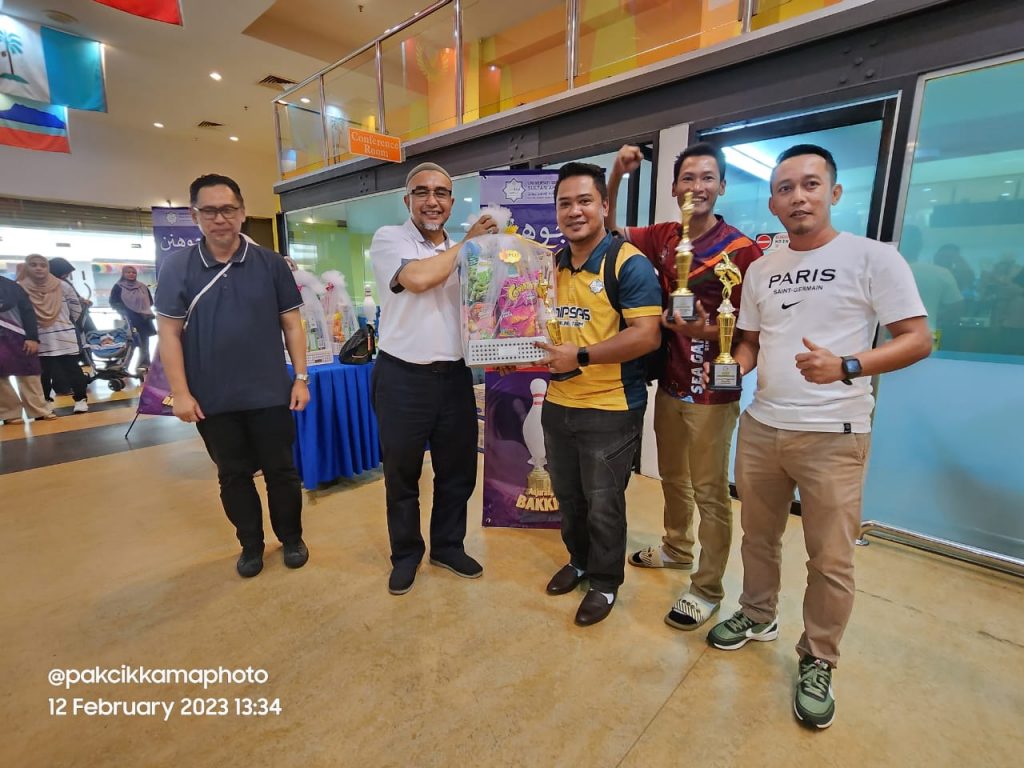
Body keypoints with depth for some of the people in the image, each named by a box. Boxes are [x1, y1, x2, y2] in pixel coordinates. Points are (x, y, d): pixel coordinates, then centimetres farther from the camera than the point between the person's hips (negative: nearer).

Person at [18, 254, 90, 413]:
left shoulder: (62, 286, -1)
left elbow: (76, 307, 8)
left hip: (64, 337, -1)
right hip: (38, 339, 1)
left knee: (72, 368, 4)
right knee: (43, 373, 8)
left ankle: (80, 399, 13)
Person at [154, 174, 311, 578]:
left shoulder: (271, 264, 0)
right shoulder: (177, 266, 0)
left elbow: (291, 324, 1)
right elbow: (169, 332, 0)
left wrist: (301, 378, -3)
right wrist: (180, 392, -6)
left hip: (270, 394, 0)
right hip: (212, 399, 1)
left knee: (281, 470, 10)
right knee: (233, 476, 14)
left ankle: (292, 538, 31)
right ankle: (250, 544, 33)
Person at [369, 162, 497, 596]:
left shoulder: (463, 252, 12)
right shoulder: (388, 239, -2)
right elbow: (418, 278, -22)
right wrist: (468, 242, -10)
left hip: (454, 376, 5)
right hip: (403, 377, -4)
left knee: (458, 469, 14)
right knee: (402, 474, 11)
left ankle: (448, 546, 35)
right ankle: (406, 553, 33)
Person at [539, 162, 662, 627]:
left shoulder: (628, 263, -13)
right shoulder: (553, 264, 8)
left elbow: (647, 336, -21)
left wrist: (581, 357, -23)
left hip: (611, 410, -6)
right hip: (557, 404, 7)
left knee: (603, 504, 10)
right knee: (567, 496, 21)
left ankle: (606, 582, 34)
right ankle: (579, 561, 45)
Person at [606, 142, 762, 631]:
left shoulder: (742, 250, -12)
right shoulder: (663, 238, 5)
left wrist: (706, 331, -27)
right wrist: (616, 177, -3)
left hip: (713, 391, -6)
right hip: (668, 384, 6)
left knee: (709, 492, 6)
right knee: (672, 477, 22)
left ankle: (707, 589, 23)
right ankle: (677, 548, 45)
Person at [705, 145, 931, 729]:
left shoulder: (872, 257, -6)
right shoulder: (762, 269, 10)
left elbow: (918, 340, -9)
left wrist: (846, 367, -26)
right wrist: (734, 365, -6)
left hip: (833, 435, -5)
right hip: (760, 426, 5)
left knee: (830, 558, 7)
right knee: (759, 536, 19)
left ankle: (818, 662, 28)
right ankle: (759, 616, 41)